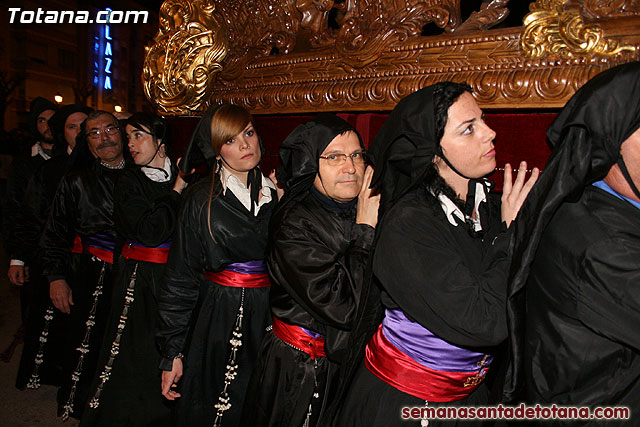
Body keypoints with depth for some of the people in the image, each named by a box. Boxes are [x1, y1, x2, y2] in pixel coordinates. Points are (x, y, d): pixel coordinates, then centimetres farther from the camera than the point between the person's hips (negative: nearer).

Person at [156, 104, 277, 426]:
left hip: (270, 320, 3)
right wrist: (172, 351, -3)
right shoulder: (201, 199, -4)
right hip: (215, 323, -2)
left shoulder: (278, 194, 3)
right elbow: (179, 279, -3)